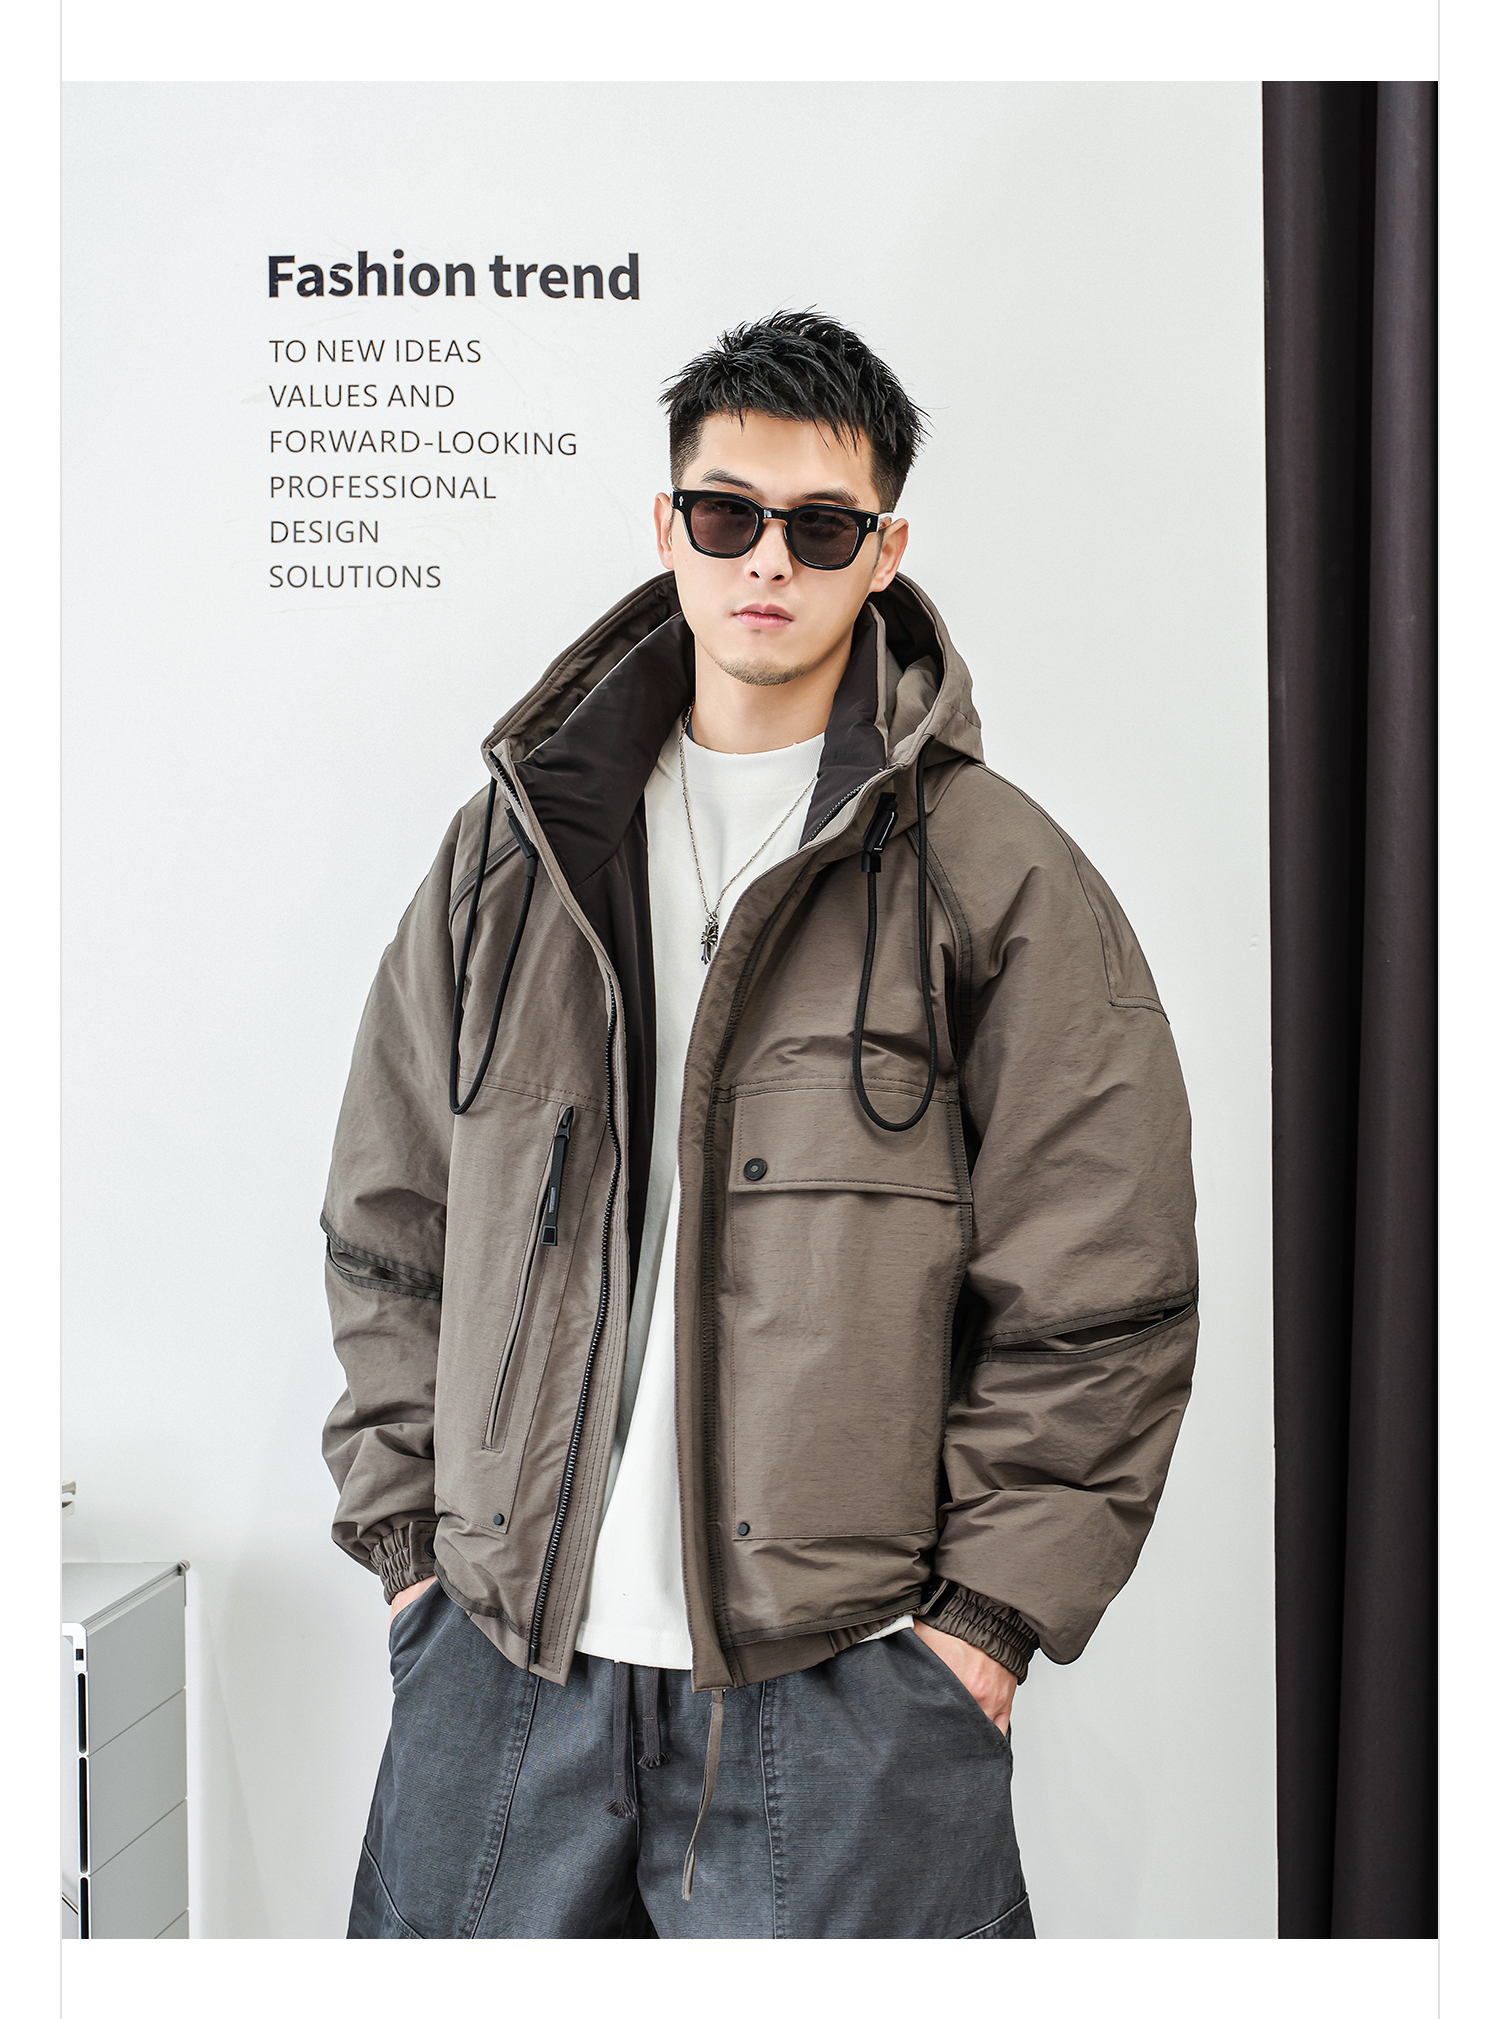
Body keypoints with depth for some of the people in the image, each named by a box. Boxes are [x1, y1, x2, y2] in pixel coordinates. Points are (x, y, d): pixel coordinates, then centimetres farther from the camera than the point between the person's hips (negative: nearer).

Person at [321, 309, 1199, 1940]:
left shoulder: (1003, 878, -2)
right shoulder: (511, 843, 8)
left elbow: (1102, 1290, -3)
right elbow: (387, 1231, 11)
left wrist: (989, 1609, -5)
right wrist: (412, 1537, 6)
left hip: (847, 1682, -2)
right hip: (503, 1654, 3)